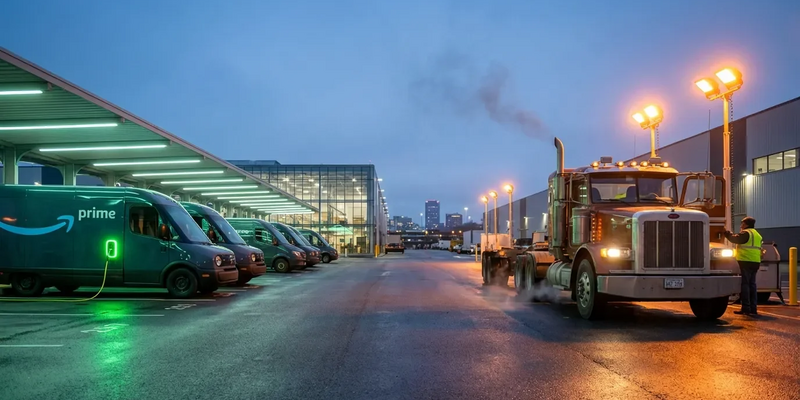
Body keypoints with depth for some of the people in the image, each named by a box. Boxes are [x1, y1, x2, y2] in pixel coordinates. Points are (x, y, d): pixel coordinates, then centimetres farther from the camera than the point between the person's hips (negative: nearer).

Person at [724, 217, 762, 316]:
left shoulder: (746, 233, -10)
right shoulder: (757, 235, 22)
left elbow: (735, 239, -18)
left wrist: (727, 233, -4)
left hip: (746, 262, -9)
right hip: (755, 263, 9)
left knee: (744, 284, -7)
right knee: (752, 285, 11)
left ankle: (746, 308, -8)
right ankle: (753, 309, 12)